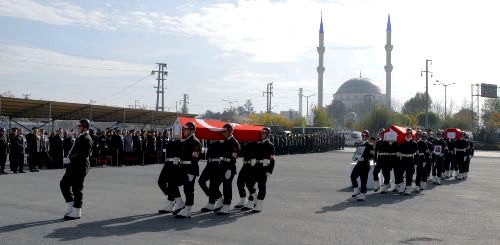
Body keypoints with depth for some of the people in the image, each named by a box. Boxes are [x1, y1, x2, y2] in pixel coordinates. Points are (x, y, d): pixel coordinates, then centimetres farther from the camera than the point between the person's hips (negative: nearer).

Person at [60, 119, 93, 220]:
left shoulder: (86, 139, -15)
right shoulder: (80, 137, 16)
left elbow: (83, 154, -24)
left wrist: (70, 159, -22)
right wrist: (68, 158, 7)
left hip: (80, 168, -10)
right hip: (74, 167, 10)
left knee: (77, 189, -3)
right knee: (64, 184, 14)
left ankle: (76, 212, 8)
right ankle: (71, 207, 23)